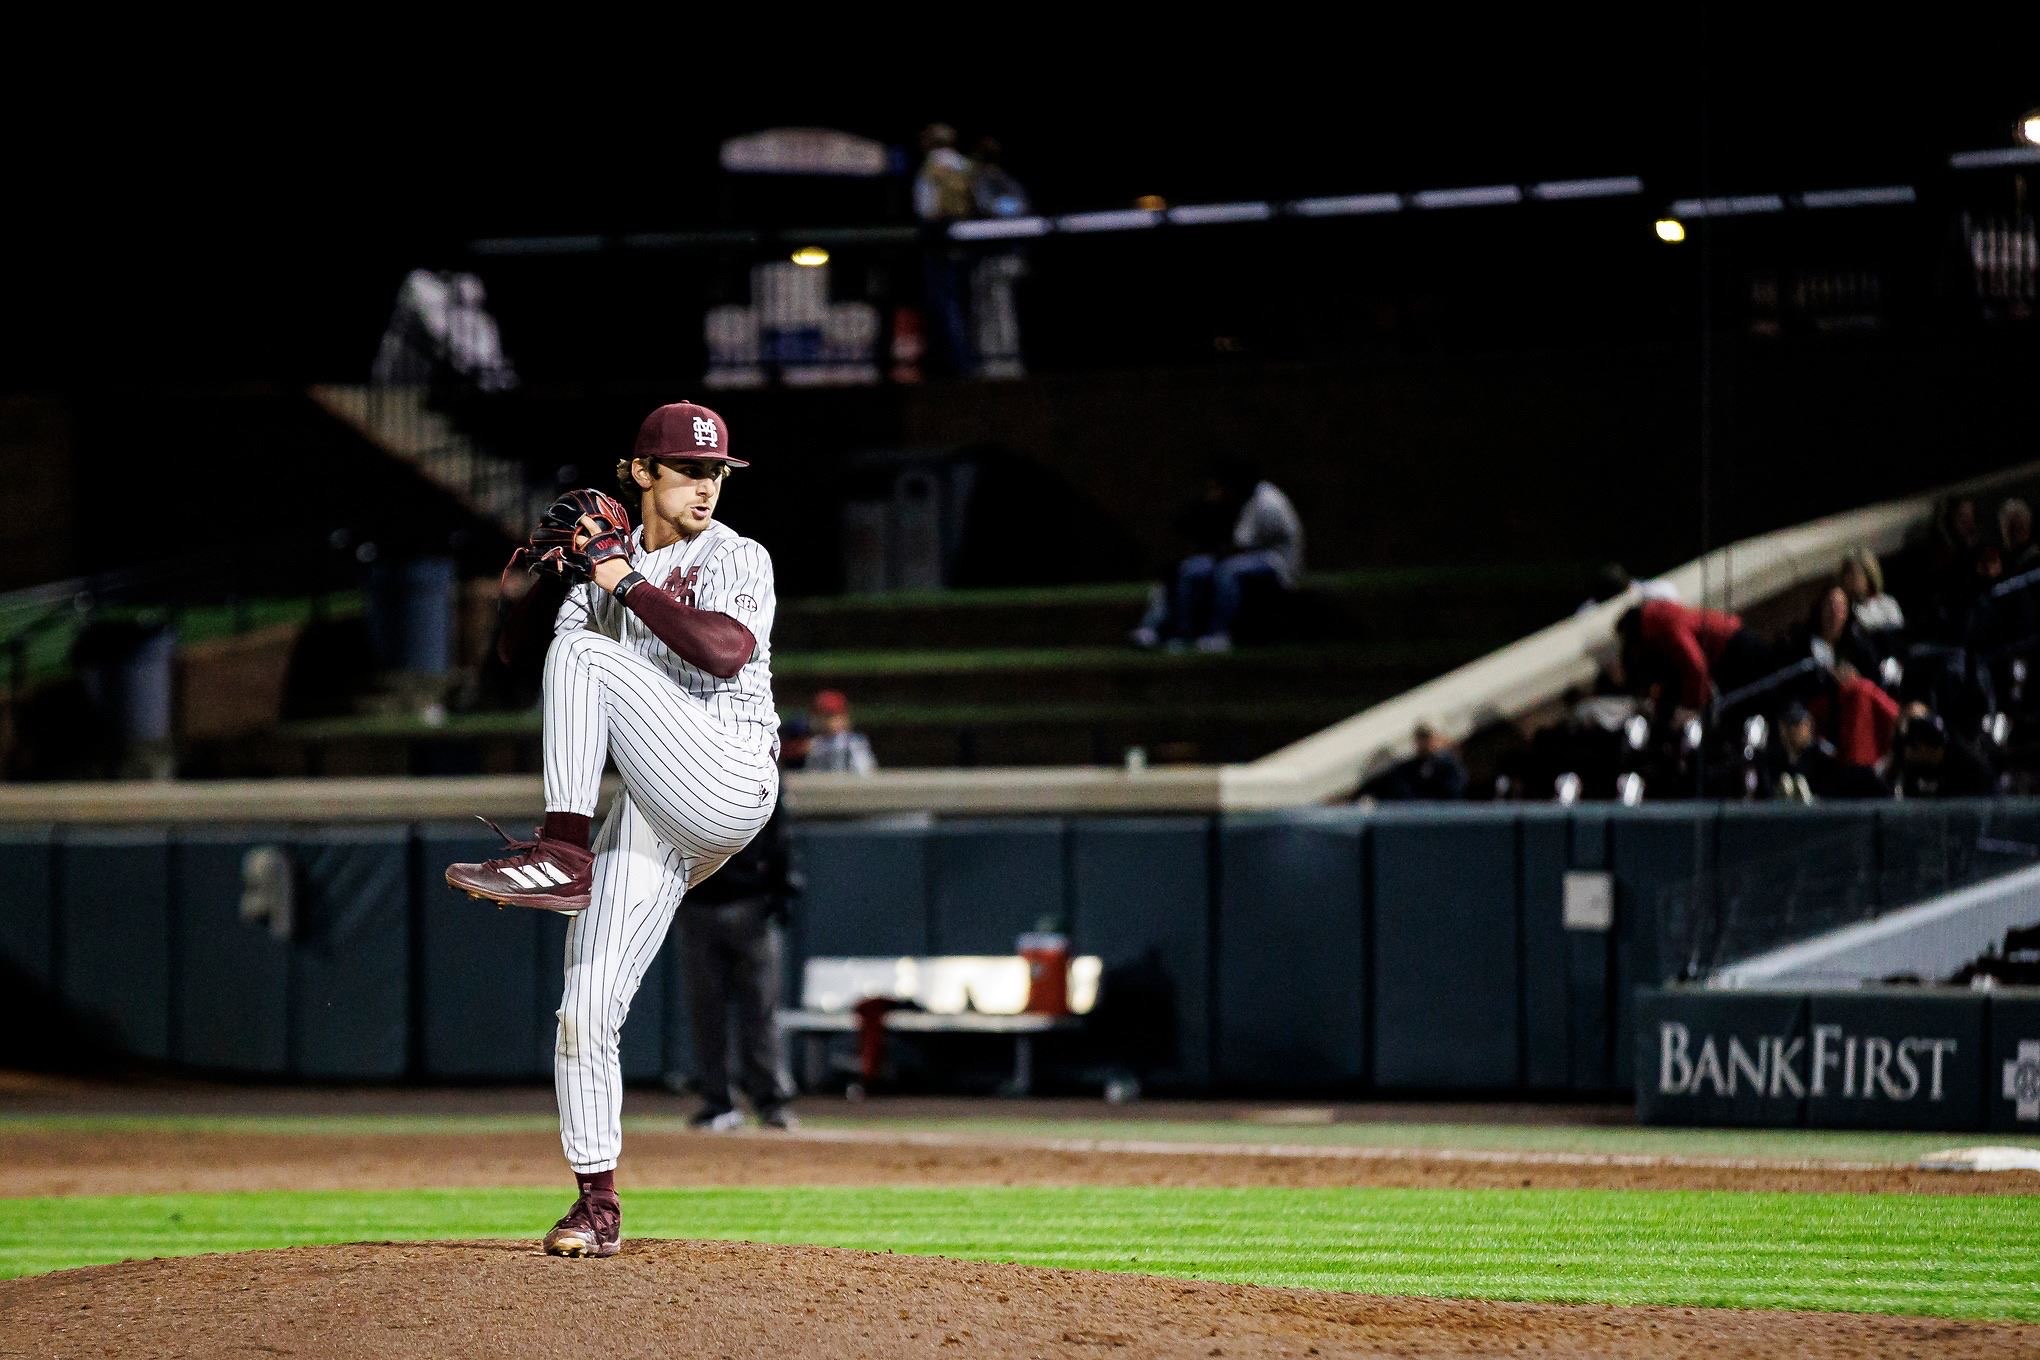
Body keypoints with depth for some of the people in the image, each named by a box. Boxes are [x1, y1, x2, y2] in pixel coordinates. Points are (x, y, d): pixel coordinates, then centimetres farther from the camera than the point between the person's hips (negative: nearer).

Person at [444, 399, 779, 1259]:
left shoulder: (737, 559, 3)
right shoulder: (606, 560, 18)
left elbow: (727, 651, -17)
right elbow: (516, 652, 14)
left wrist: (628, 584, -12)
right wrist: (536, 570, -2)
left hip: (729, 784, -5)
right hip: (648, 818, 5)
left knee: (589, 657, -23)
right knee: (586, 1010, -3)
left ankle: (561, 855, -26)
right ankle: (596, 1203, 6)